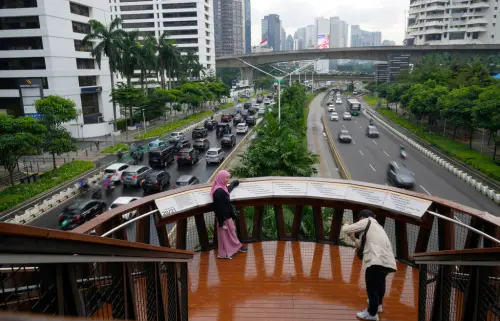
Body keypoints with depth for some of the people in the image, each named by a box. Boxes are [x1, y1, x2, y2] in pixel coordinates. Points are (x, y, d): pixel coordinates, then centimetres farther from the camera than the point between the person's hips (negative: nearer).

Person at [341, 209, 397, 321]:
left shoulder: (366, 222, 5)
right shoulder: (376, 226, 30)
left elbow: (346, 229, 1)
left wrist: (346, 225, 22)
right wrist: (353, 238, 33)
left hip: (377, 261, -10)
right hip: (387, 261, 10)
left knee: (372, 287, 1)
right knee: (379, 283, 29)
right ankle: (377, 305, 49)